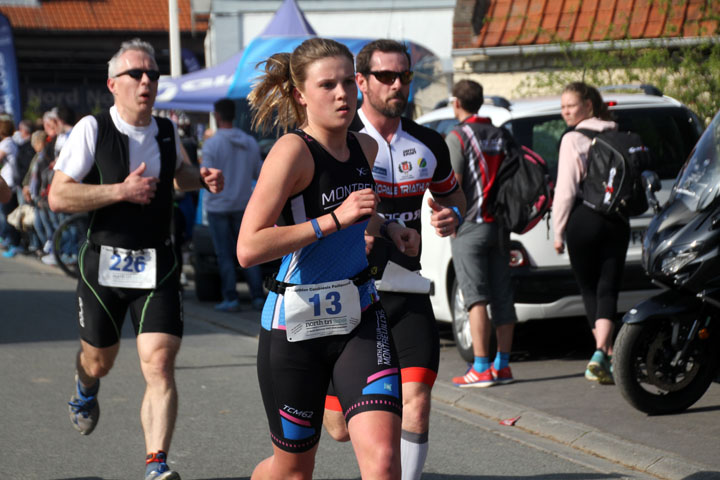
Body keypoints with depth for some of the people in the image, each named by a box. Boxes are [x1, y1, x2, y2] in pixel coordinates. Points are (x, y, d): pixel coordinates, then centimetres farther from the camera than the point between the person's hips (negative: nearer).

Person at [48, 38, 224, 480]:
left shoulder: (167, 132, 6)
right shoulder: (93, 129, -9)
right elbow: (58, 197, -13)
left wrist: (203, 177, 7)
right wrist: (121, 191, -21)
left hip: (158, 265, 2)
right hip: (105, 264, -2)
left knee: (159, 365, -14)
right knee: (99, 361, 17)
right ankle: (85, 389, 55)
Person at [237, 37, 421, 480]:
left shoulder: (366, 148, 5)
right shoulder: (293, 150, -16)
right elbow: (248, 249, -26)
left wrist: (384, 226, 11)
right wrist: (335, 218, -26)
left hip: (360, 316, 5)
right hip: (295, 326, -5)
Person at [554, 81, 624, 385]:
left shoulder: (573, 140, -8)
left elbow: (566, 190, -9)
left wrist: (559, 231, -3)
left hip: (584, 219, -4)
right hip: (617, 220, 4)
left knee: (589, 290, 10)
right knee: (608, 289, -1)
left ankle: (606, 354, 14)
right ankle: (600, 355, -17)